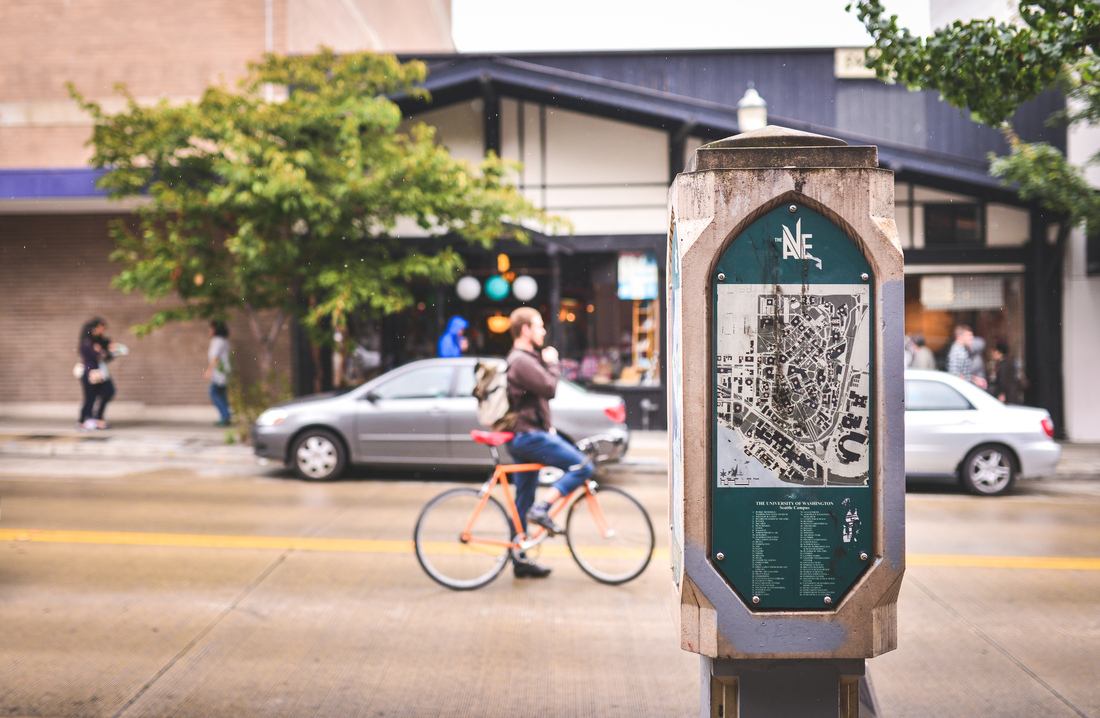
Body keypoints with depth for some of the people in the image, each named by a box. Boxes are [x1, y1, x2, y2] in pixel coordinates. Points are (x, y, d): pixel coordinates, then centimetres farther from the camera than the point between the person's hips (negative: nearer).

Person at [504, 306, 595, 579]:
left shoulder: (525, 358, 20)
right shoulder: (522, 361, -15)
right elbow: (549, 388, -22)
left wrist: (548, 426, 18)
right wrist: (552, 363, -6)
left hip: (525, 436, 11)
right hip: (529, 436, -11)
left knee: (524, 501, 12)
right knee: (582, 466, -13)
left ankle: (519, 559, 16)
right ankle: (542, 509, -14)